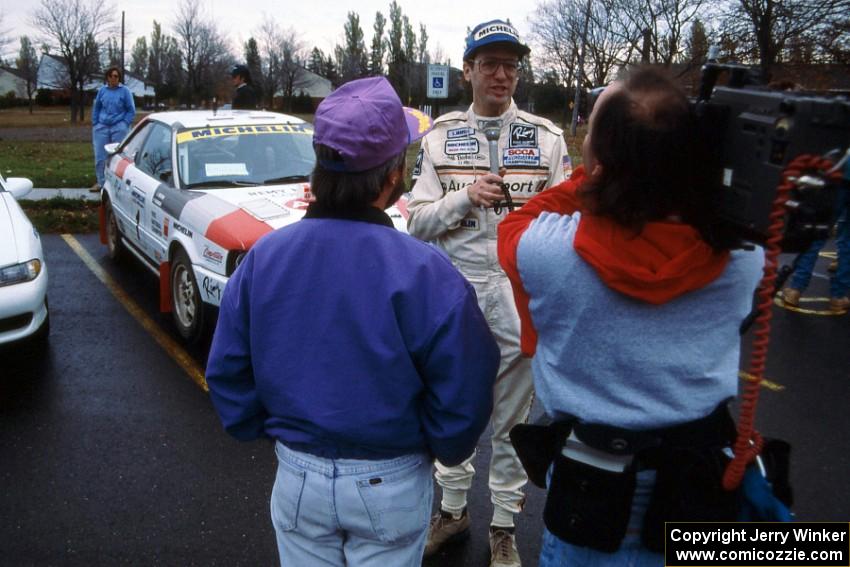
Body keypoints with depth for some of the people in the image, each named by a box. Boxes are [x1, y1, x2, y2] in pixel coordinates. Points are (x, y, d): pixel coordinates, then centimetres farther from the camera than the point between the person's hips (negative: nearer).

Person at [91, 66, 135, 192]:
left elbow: (131, 110, 2)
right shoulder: (102, 90, 8)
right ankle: (101, 182, 14)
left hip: (119, 128, -3)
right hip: (102, 127, 3)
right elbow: (96, 108, 17)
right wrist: (95, 124, 9)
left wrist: (124, 124, -7)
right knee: (100, 157, 4)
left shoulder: (125, 91, -2)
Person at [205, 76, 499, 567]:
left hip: (298, 476, 3)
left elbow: (227, 372, -3)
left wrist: (267, 431, 13)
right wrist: (445, 449, 3)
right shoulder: (424, 274, -24)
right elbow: (465, 392, -17)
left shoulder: (263, 256, -11)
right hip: (390, 485, -2)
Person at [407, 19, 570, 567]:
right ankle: (454, 509, 34)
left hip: (520, 292, -1)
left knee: (513, 418, 9)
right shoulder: (441, 136, 5)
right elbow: (418, 219, 0)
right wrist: (465, 196, -15)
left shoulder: (547, 137, 3)